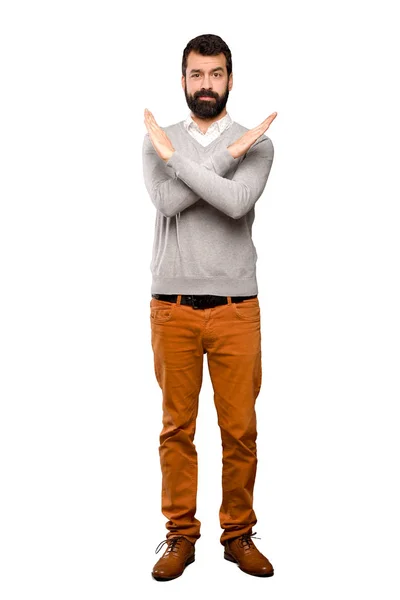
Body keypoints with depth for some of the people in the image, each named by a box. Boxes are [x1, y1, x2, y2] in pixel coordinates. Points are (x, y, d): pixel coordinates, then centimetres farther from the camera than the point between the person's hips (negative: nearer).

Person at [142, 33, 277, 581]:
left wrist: (175, 156, -14)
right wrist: (228, 154, -12)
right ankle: (180, 535, 21)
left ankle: (239, 534, 22)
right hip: (173, 307, 1)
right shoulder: (158, 140, 7)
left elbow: (236, 201, -18)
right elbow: (167, 200, -13)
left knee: (240, 428, 5)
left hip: (236, 308, 0)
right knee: (177, 427, 7)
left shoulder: (257, 144, 3)